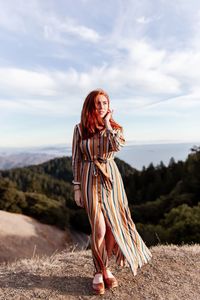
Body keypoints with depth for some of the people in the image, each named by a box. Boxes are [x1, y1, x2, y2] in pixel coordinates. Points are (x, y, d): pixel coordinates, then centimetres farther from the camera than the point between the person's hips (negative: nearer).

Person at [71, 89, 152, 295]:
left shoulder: (115, 128, 6)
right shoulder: (80, 129, 2)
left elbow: (117, 146, -18)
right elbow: (76, 159, 2)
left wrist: (107, 123, -9)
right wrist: (77, 187, -1)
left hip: (111, 179, 2)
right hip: (90, 180, -2)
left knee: (113, 226, 6)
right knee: (99, 229, -5)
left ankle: (105, 267, 30)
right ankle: (98, 272, 20)